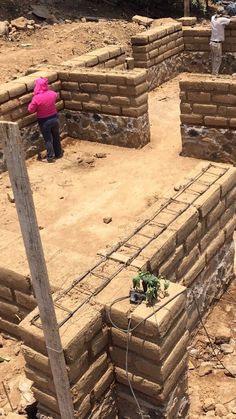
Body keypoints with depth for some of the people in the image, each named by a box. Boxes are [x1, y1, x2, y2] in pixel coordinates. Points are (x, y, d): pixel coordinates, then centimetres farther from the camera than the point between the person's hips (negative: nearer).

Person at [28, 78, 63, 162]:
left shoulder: (36, 98, -24)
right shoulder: (52, 93, -12)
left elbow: (31, 110, -13)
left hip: (44, 121, -3)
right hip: (54, 118, 4)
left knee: (48, 139, 11)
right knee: (56, 136, 21)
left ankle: (50, 157, 17)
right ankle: (58, 153, 35)